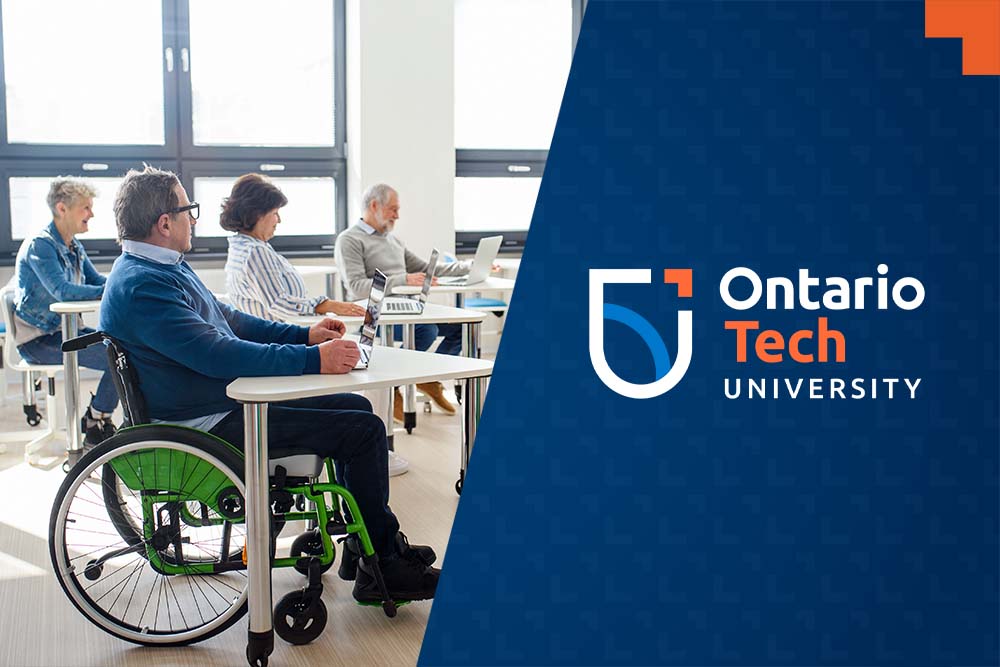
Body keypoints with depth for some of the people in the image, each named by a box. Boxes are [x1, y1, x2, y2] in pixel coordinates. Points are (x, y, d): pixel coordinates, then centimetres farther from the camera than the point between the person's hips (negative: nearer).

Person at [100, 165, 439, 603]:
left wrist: (305, 335, 8)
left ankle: (367, 542, 20)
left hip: (228, 401, 11)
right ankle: (381, 569, 0)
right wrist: (312, 360, -30)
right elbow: (217, 354, -30)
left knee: (356, 408, 15)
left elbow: (229, 321, 20)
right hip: (208, 426, -11)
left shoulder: (165, 268, 13)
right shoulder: (140, 285, -21)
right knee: (365, 431, -13)